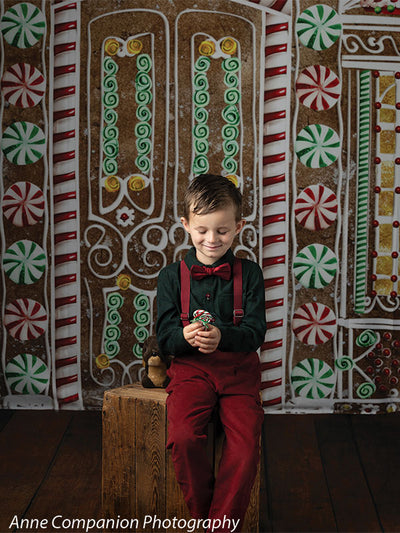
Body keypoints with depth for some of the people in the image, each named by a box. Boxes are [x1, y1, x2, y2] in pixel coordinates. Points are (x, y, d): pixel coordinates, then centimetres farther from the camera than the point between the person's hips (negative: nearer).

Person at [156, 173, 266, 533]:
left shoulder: (249, 273, 5)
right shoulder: (173, 276, 6)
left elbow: (256, 332, -2)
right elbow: (164, 337, 3)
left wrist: (222, 336, -23)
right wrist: (185, 336, -21)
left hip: (238, 368, 0)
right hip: (191, 367, 0)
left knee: (246, 443, -22)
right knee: (184, 438, -25)